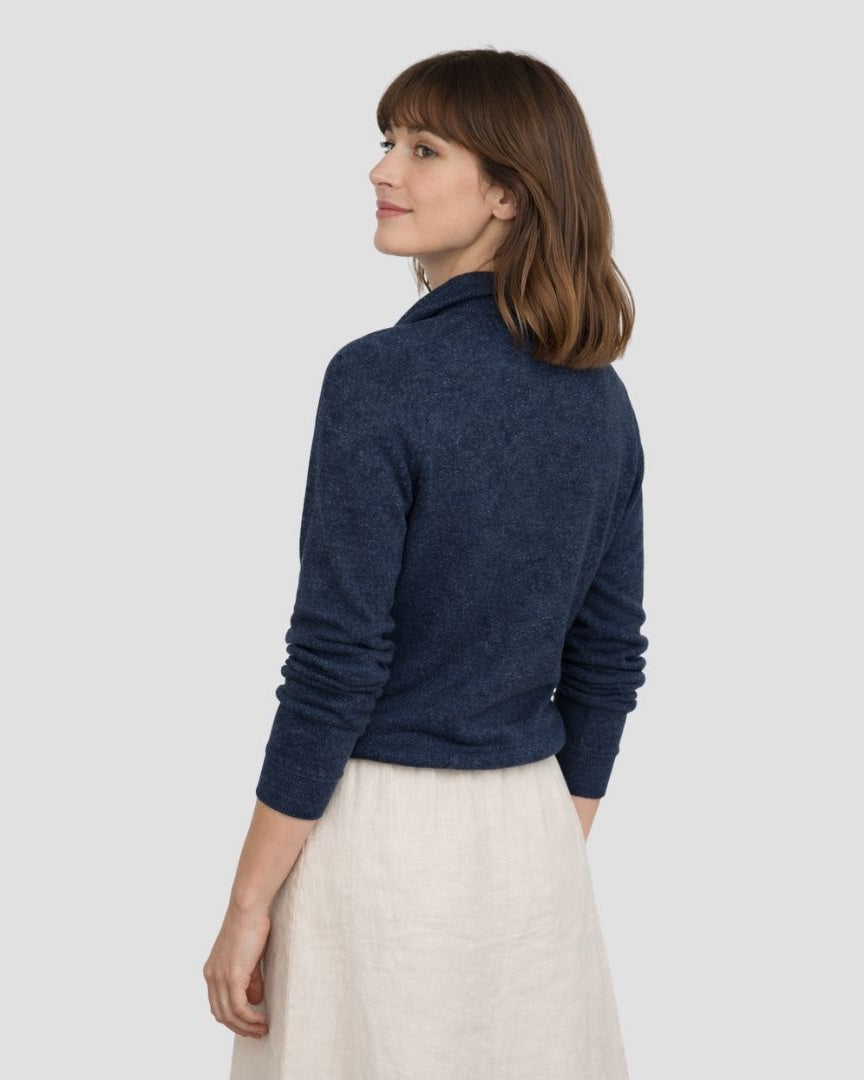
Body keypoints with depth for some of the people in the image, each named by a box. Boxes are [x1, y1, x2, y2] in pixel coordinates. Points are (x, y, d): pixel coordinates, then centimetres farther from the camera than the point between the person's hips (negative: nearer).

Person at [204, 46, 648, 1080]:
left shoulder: (381, 377, -17)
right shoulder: (599, 396, 2)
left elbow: (335, 668, -18)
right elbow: (607, 663, 7)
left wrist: (248, 905, -9)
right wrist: (556, 862, 18)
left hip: (380, 828, -6)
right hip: (532, 835, 6)